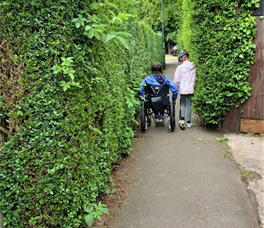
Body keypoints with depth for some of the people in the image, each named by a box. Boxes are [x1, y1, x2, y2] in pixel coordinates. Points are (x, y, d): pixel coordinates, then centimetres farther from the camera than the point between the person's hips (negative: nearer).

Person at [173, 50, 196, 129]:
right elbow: (194, 78, 13)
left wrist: (176, 85, 12)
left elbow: (176, 80, -9)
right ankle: (189, 122, 16)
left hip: (183, 89, -3)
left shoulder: (180, 67, -12)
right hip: (191, 89, 3)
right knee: (189, 105, 11)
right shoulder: (193, 67, 3)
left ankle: (182, 119, -5)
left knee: (183, 104, 11)